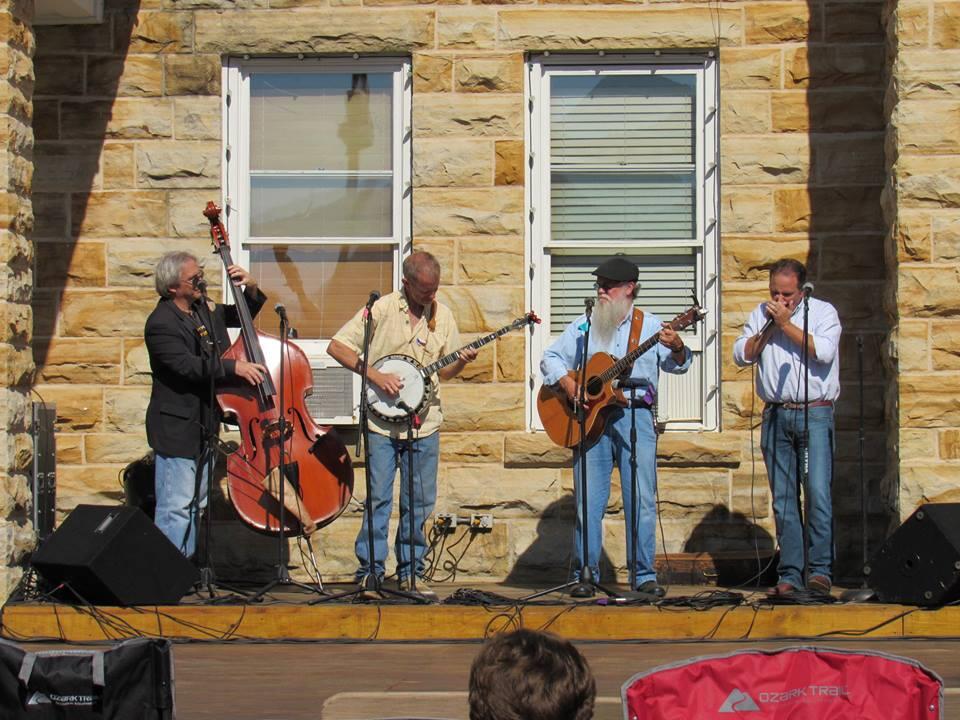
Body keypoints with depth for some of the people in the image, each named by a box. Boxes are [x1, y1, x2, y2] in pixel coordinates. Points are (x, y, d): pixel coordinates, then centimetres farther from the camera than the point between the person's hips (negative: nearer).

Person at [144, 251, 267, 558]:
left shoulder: (205, 309, 8)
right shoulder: (161, 323, -17)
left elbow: (239, 316, 25)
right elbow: (188, 365, -29)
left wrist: (251, 290, 5)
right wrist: (234, 367, -32)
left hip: (204, 424, 9)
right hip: (176, 427, -9)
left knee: (196, 504, 16)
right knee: (176, 508, -10)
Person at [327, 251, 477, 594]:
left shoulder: (442, 315, 8)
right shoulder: (381, 309, -6)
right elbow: (337, 346, -8)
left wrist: (462, 361, -7)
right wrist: (375, 375, -17)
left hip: (424, 422, 4)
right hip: (382, 423, -4)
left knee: (421, 501, 6)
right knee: (378, 497, -5)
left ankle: (411, 571, 15)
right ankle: (370, 570, 2)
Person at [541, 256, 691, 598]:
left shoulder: (650, 326, 9)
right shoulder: (583, 326, 13)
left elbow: (676, 365, 1)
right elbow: (551, 358, 12)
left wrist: (677, 348, -21)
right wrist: (566, 381, -7)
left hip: (635, 417, -1)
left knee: (641, 499, -2)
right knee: (588, 500, 0)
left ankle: (644, 575, 5)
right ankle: (586, 574, 7)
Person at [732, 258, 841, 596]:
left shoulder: (823, 311, 2)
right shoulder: (761, 314, 15)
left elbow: (824, 352, -14)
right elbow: (741, 355, 8)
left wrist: (786, 323, -10)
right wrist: (769, 327, -4)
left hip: (814, 413, -4)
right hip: (776, 414, 4)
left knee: (818, 492, -13)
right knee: (783, 499, 3)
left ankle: (820, 570, -11)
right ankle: (790, 574, 5)